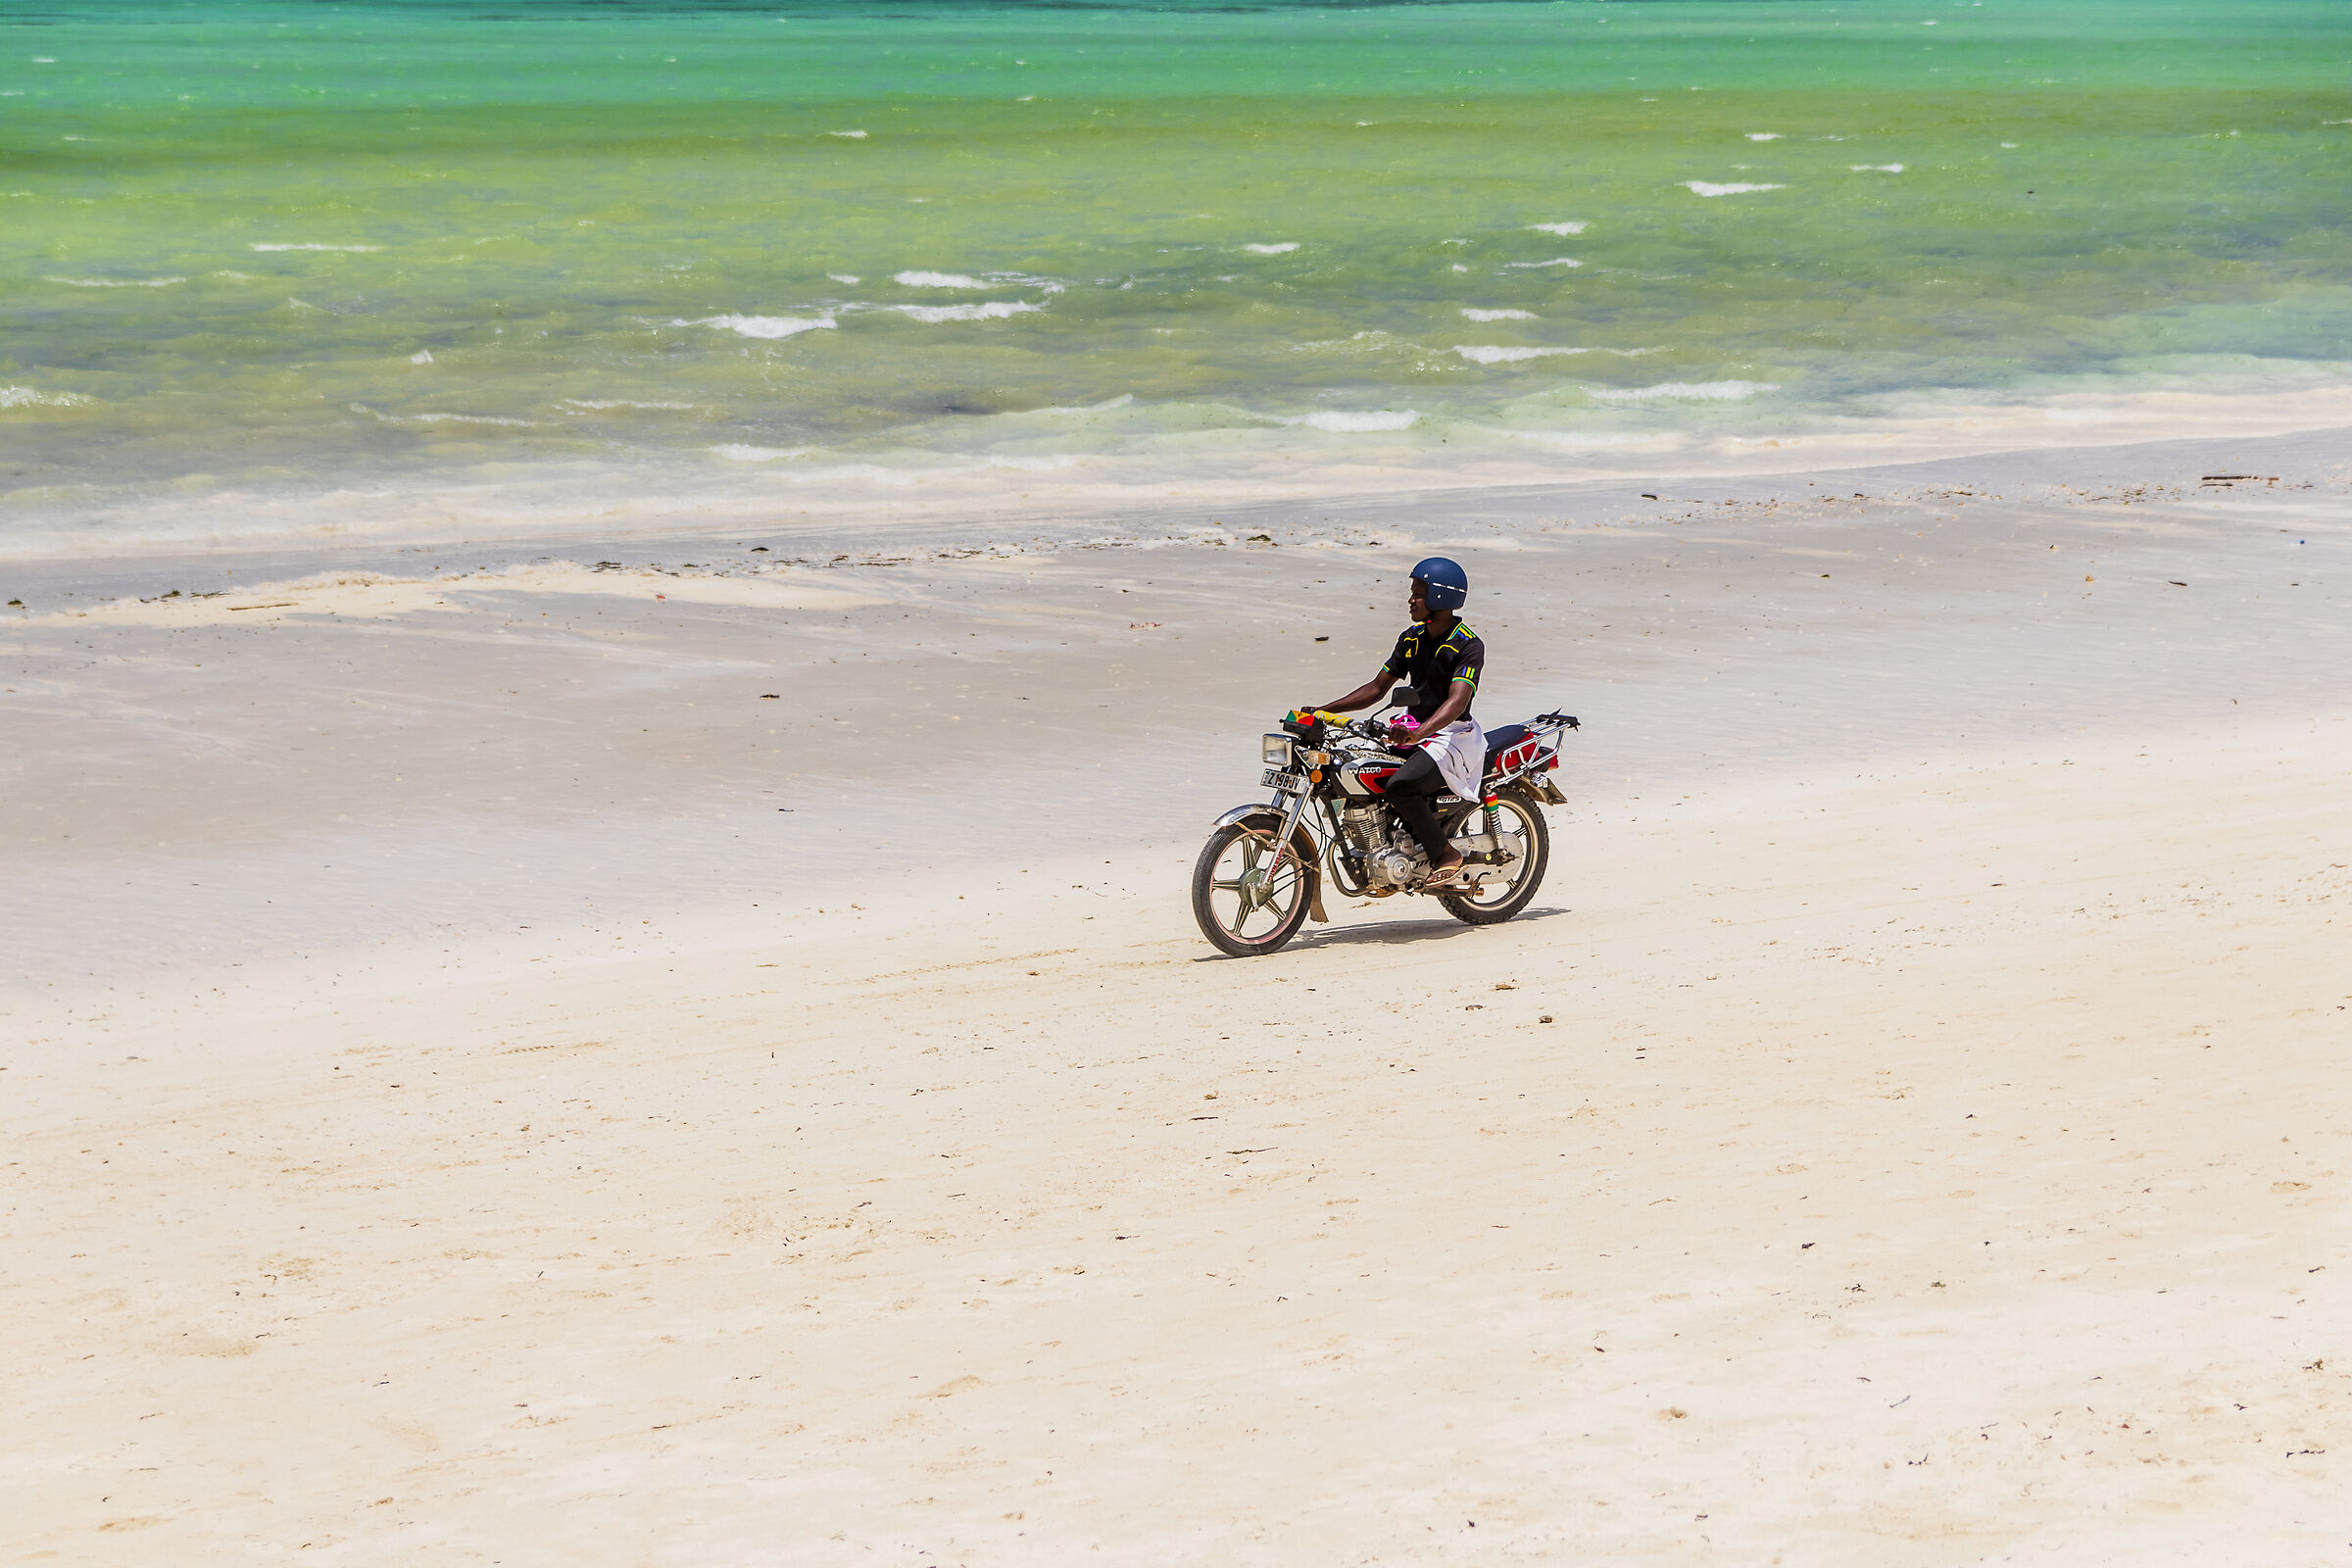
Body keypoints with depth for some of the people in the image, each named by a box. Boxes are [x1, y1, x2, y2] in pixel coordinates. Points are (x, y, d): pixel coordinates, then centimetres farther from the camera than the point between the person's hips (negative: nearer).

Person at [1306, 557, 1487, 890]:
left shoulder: (1469, 646, -14)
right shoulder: (1412, 638, 9)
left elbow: (1457, 701, -29)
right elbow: (1377, 688, 15)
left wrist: (1418, 732, -46)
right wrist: (1323, 710, 5)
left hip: (1454, 735, -8)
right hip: (1415, 729, 9)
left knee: (1401, 786, -33)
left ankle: (1446, 856, -14)